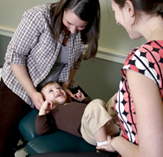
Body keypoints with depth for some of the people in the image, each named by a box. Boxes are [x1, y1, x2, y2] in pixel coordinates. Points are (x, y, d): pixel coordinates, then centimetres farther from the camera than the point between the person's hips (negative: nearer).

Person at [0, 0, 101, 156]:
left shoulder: (82, 32, -10)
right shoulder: (38, 16, -26)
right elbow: (15, 55, -21)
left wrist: (65, 85, -7)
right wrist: (33, 93, -23)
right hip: (20, 87, -4)